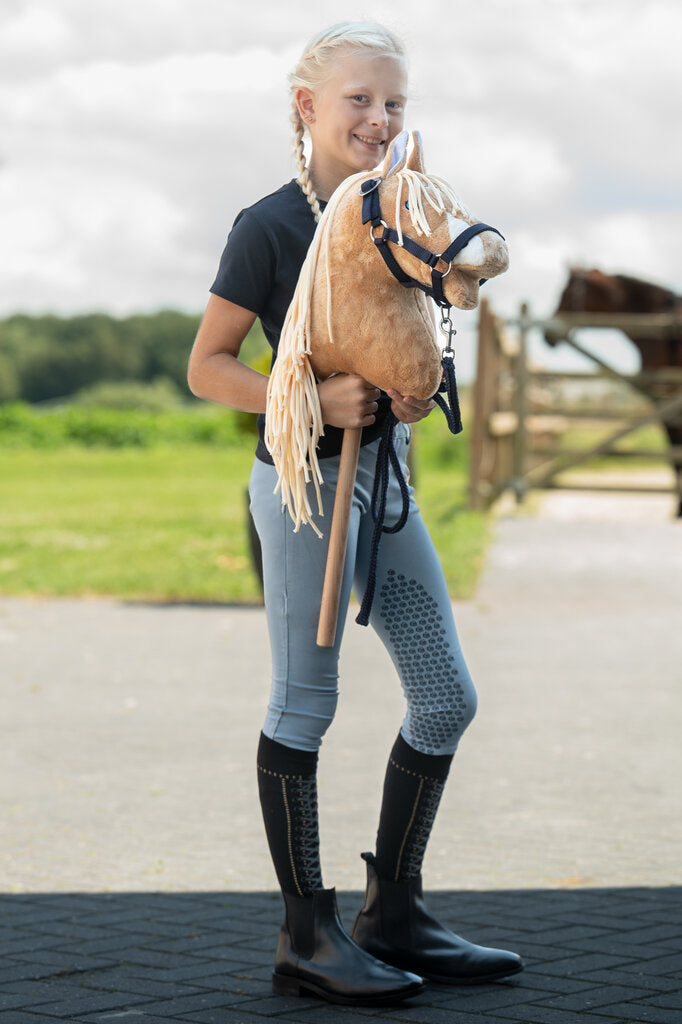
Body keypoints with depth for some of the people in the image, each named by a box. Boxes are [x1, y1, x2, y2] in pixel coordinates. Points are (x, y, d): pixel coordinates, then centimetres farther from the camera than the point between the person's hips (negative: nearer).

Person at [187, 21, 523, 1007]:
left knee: (446, 698, 8)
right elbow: (207, 367, -10)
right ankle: (307, 935, 7)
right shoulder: (271, 226, -10)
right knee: (305, 702, -1)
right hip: (305, 481, -8)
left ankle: (394, 915, 19)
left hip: (386, 476, 8)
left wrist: (416, 392, -1)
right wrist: (312, 401, -23)